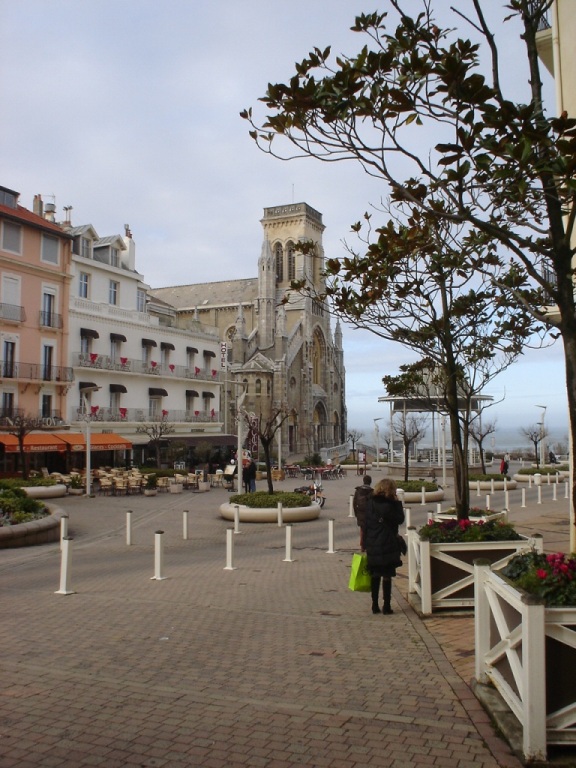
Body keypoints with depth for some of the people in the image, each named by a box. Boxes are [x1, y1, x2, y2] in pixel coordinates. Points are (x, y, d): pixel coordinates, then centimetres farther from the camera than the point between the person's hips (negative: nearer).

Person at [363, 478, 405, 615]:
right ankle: (386, 606, 7)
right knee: (387, 576, 3)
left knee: (375, 576, 13)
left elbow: (365, 523, 7)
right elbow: (400, 519, -5)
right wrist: (397, 503, -1)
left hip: (372, 545, 5)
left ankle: (375, 606, 17)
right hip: (387, 546, -5)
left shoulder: (370, 503, 4)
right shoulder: (389, 504, -15)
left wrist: (365, 543, 13)